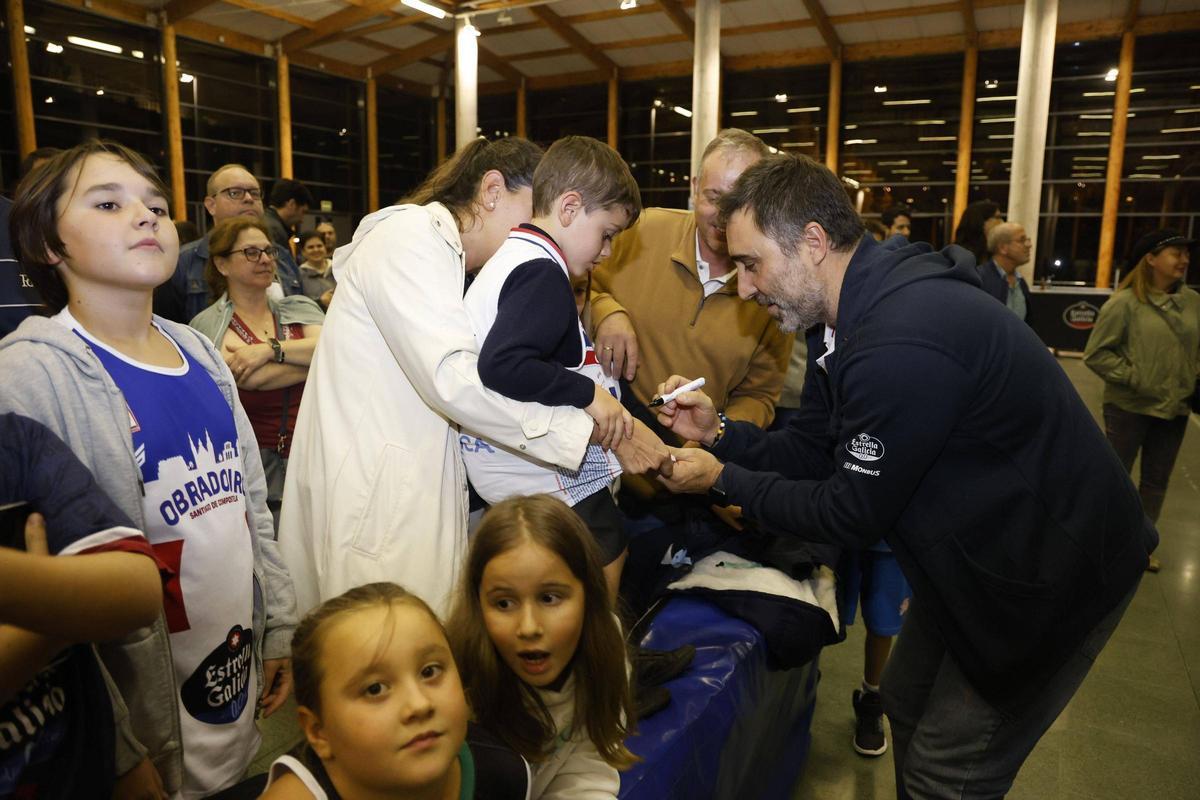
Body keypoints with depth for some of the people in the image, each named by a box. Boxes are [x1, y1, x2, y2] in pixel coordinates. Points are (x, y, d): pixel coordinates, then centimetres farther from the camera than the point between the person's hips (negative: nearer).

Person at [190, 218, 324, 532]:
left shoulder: (300, 308, 12)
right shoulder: (209, 324, 1)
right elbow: (254, 378, -15)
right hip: (253, 470, -3)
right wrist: (311, 356, -6)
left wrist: (270, 349, -16)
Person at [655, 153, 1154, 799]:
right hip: (976, 553, 9)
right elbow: (813, 451, 3)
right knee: (906, 704, 22)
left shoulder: (902, 343, -34)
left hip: (1053, 573, -9)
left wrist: (724, 481, -15)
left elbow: (850, 515, -25)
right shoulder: (843, 317, -3)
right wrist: (718, 432, -9)